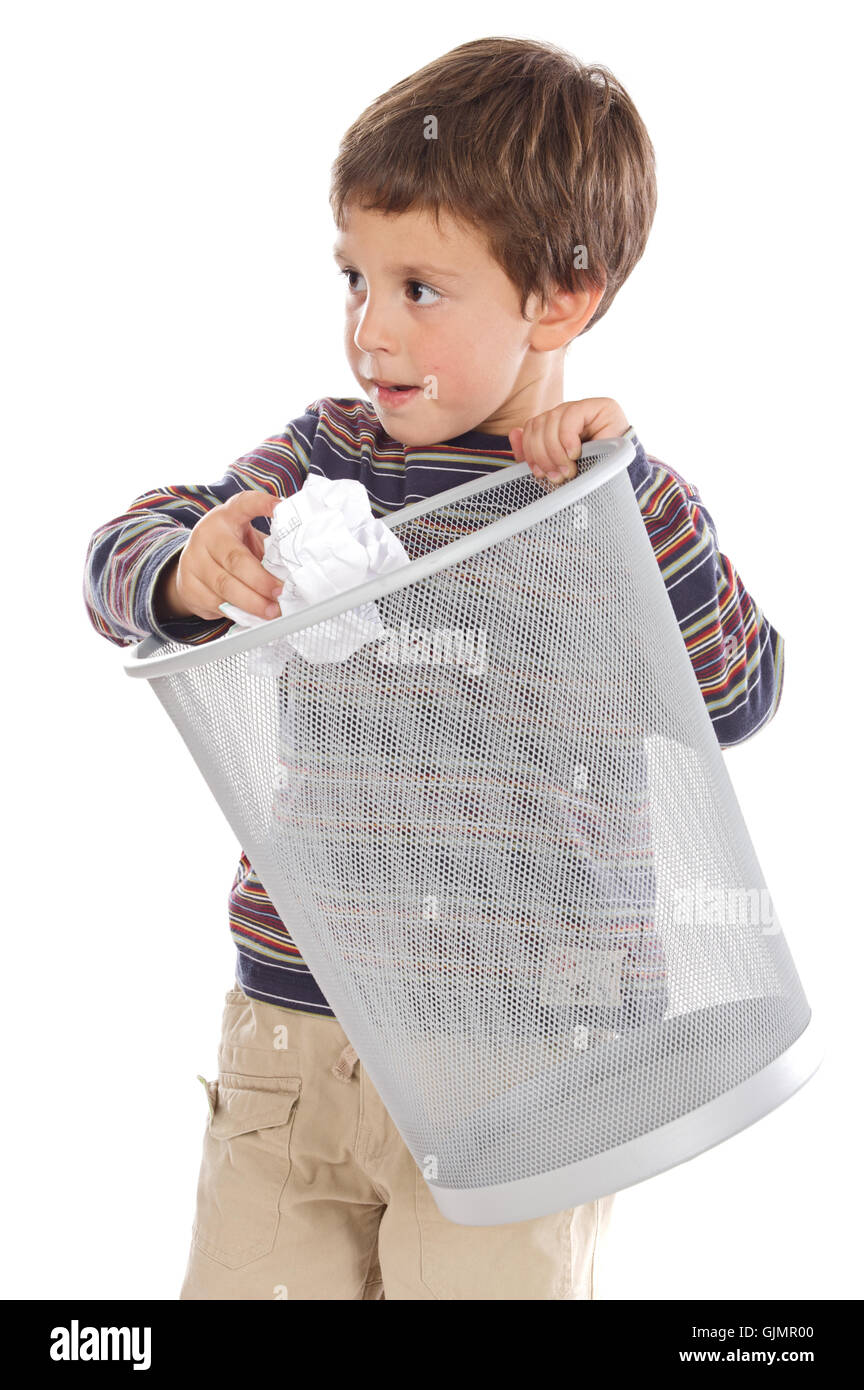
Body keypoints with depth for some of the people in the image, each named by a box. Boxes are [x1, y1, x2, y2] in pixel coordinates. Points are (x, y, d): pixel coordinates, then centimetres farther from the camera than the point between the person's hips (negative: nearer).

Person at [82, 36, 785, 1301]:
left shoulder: (614, 506, -4)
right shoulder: (331, 457, 5)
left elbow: (735, 699, -16)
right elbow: (121, 559, 2)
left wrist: (625, 486, -24)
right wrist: (190, 569, -22)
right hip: (293, 1018, 4)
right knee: (245, 1283, 13)